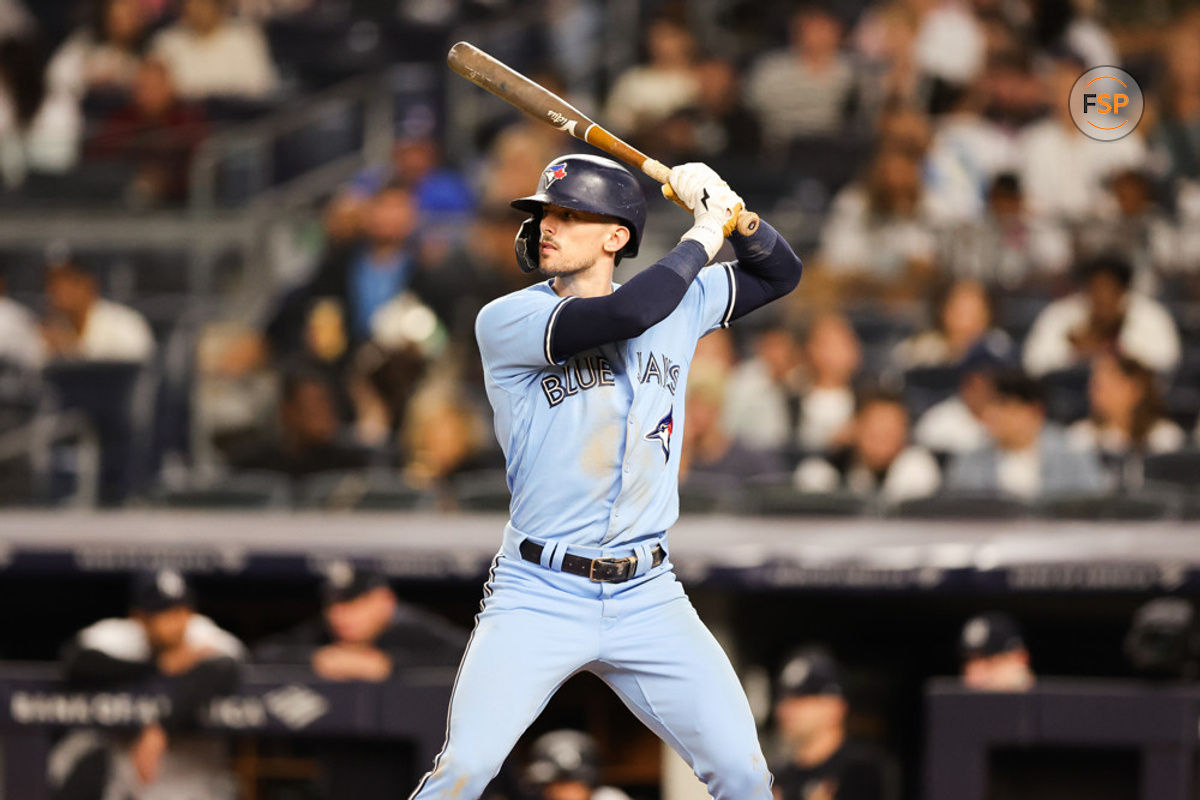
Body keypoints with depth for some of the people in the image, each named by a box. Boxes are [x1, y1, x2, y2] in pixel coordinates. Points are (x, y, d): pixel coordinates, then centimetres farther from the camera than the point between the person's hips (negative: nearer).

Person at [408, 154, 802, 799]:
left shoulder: (680, 306, 9)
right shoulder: (507, 321, -8)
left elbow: (779, 274, 20)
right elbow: (629, 313, -23)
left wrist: (732, 213, 0)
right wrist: (701, 239, -8)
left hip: (649, 599, 4)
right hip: (537, 595, -4)